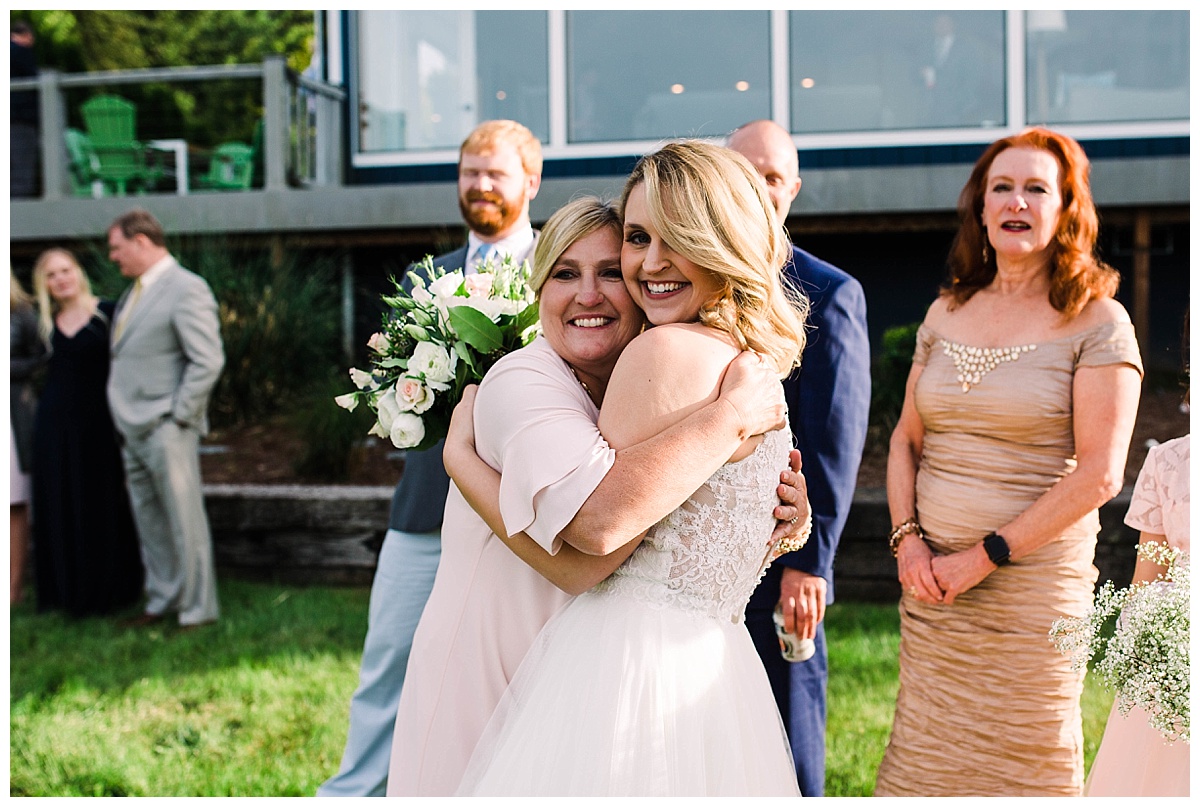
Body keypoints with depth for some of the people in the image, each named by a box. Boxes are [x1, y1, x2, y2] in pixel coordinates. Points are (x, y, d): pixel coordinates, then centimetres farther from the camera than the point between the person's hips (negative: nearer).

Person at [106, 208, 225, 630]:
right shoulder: (135, 291, 16)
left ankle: (198, 608, 7)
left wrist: (176, 417, -17)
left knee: (184, 520, -2)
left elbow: (208, 361, -18)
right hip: (133, 429, 9)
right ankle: (161, 601, 26)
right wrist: (123, 419, 14)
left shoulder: (187, 289, -12)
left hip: (166, 430, -9)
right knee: (149, 521, 15)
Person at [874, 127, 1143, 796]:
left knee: (1025, 765, 4)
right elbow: (907, 439, 14)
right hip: (932, 586, 4)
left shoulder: (1098, 321, -4)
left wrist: (984, 557, -13)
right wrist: (908, 539, -2)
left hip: (1034, 587, -4)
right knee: (925, 760, 8)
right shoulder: (947, 312, 10)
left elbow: (1100, 472, -11)